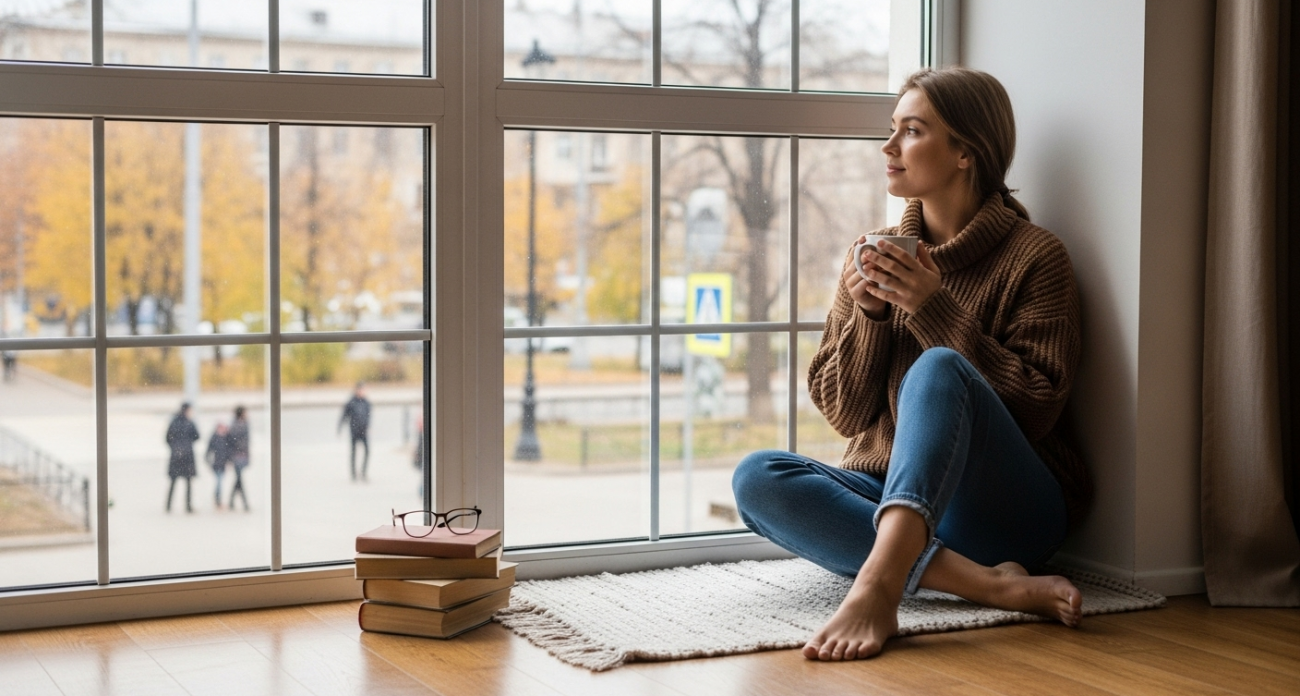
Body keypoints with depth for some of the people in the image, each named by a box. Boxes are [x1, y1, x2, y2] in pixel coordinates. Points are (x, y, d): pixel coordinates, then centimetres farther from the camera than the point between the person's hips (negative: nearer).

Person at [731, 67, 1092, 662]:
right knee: (757, 477, -23)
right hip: (885, 496, 5)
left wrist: (934, 310, -15)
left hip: (1003, 513, -4)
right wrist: (867, 316, -9)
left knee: (938, 368, -31)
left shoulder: (1034, 256, -2)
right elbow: (845, 415, 9)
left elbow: (1037, 410, -9)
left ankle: (876, 589, -52)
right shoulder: (873, 257, 11)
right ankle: (987, 582, -33)